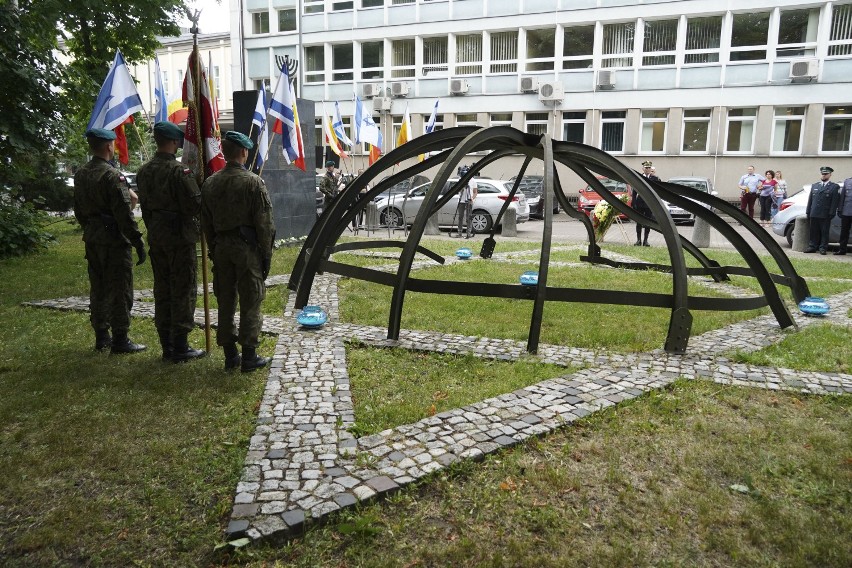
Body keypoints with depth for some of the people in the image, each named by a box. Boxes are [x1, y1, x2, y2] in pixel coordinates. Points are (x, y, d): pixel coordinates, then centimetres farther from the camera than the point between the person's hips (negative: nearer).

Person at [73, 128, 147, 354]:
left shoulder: (80, 175, 10)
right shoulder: (112, 175, -16)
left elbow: (79, 210, 18)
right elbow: (124, 213, -20)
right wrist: (138, 242, -18)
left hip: (92, 241, 8)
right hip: (114, 241, -8)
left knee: (98, 289, 15)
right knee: (120, 290, -2)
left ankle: (101, 336, 23)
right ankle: (120, 339, 2)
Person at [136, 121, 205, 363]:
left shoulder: (144, 171, 8)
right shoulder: (179, 171, -17)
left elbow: (144, 206, 14)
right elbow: (195, 205, -18)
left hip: (156, 236, 8)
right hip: (179, 236, -8)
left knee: (162, 289, 13)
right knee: (183, 290, 0)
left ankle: (166, 345, 20)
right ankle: (180, 347, 4)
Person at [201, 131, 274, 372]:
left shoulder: (210, 183, 6)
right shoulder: (253, 182, -11)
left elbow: (206, 223, 11)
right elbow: (264, 223, -11)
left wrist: (214, 249, 18)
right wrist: (266, 253, -4)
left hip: (221, 248, 5)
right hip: (247, 248, -5)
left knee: (225, 300, 12)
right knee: (250, 301, 2)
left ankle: (230, 355, 18)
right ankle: (249, 356, 6)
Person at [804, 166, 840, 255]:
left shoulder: (834, 187, 3)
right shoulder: (814, 186, 17)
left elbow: (835, 201, -3)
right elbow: (810, 200, 15)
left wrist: (831, 213, -11)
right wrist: (808, 212, 8)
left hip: (825, 215, -4)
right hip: (814, 214, 4)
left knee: (824, 232, 2)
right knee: (813, 232, 7)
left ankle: (823, 248, 6)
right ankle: (812, 247, 13)